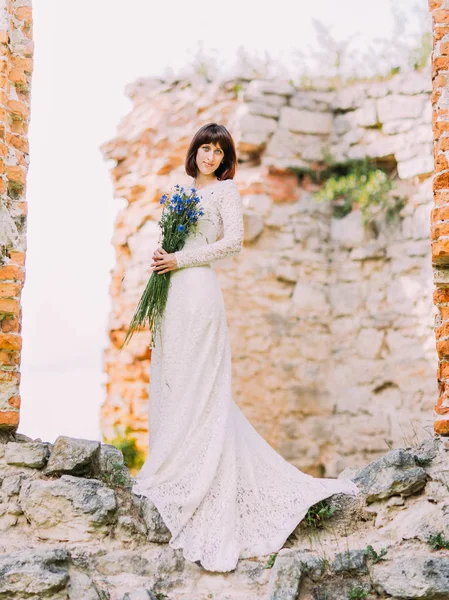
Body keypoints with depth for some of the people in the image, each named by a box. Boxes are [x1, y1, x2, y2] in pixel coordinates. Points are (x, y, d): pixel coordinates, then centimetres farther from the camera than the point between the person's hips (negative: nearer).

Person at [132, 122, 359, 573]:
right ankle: (175, 468, 13)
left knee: (198, 385, -7)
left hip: (198, 288, -7)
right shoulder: (185, 190, 20)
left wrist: (180, 260, -12)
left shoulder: (225, 189, 0)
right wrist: (162, 256, 4)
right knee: (172, 379, 7)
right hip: (175, 291, 7)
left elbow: (234, 240, -11)